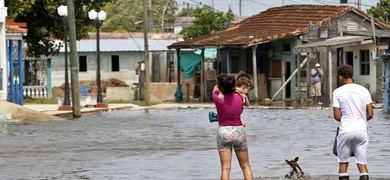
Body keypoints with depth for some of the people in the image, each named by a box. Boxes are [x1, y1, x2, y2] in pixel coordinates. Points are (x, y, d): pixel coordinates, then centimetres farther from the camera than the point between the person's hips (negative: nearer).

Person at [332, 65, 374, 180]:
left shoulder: (338, 92, -4)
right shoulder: (364, 90, 5)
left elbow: (336, 116, -5)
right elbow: (370, 114, 4)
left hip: (346, 131, -2)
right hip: (362, 130, 2)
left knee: (343, 163, 10)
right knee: (362, 163, 3)